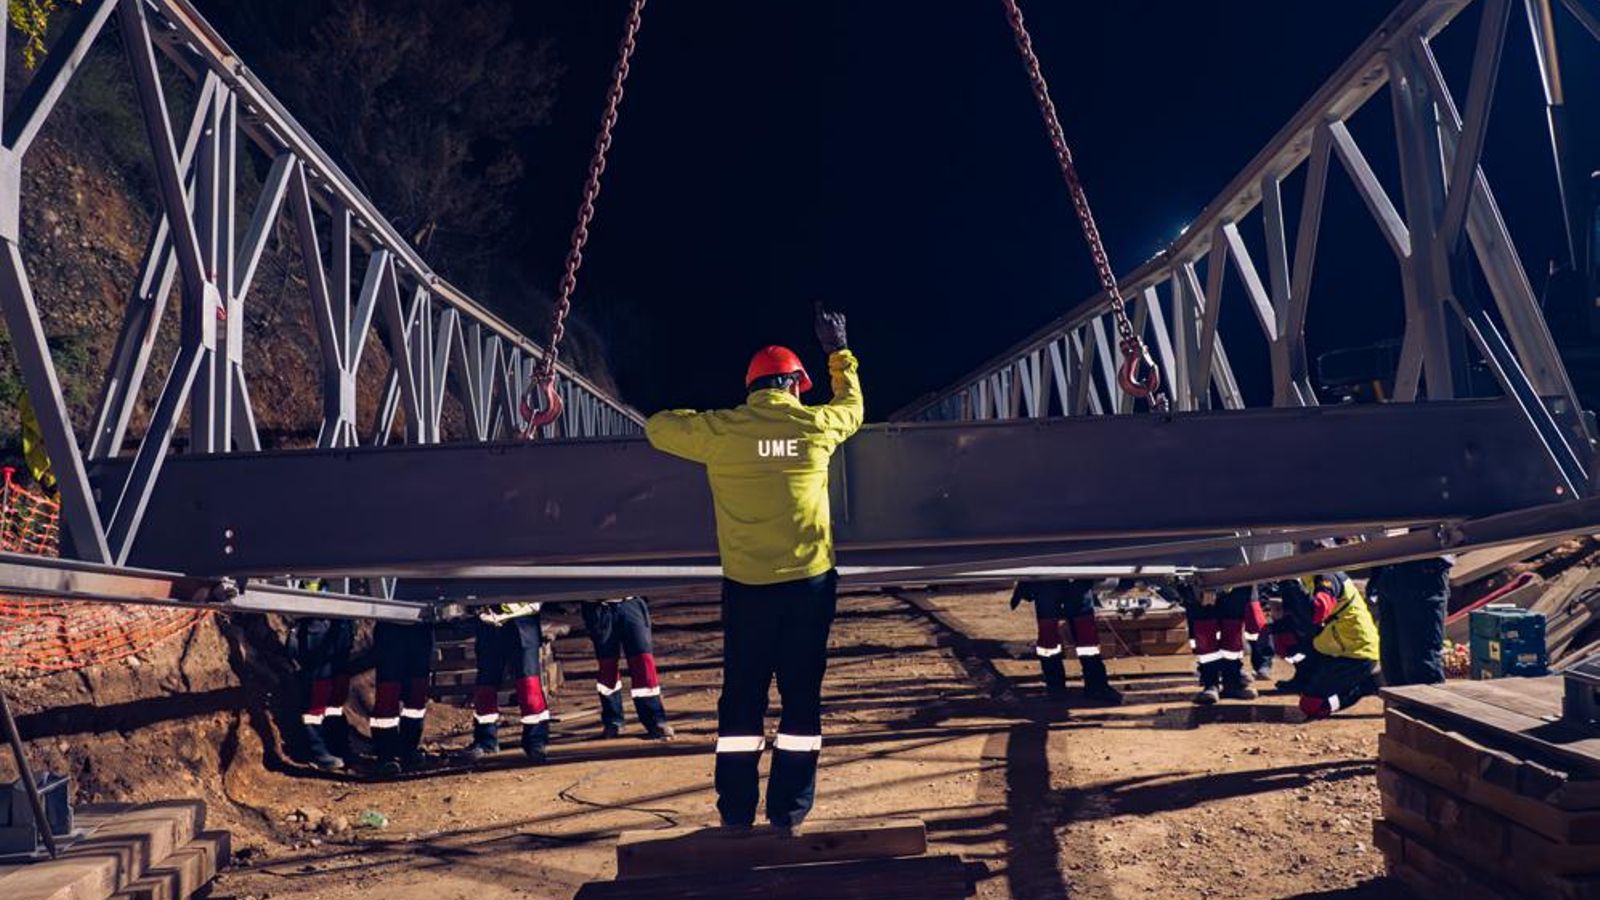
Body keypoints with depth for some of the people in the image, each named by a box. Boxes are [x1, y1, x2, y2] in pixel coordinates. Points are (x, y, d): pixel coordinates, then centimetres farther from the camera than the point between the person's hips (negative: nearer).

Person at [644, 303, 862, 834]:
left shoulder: (719, 431, -3)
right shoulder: (816, 425, 0)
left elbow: (657, 427, 13)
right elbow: (852, 406, 24)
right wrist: (839, 352, 37)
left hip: (747, 587, 0)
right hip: (810, 582, 0)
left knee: (741, 700, 9)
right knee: (801, 698, 8)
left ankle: (736, 816, 11)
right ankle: (787, 815, 11)